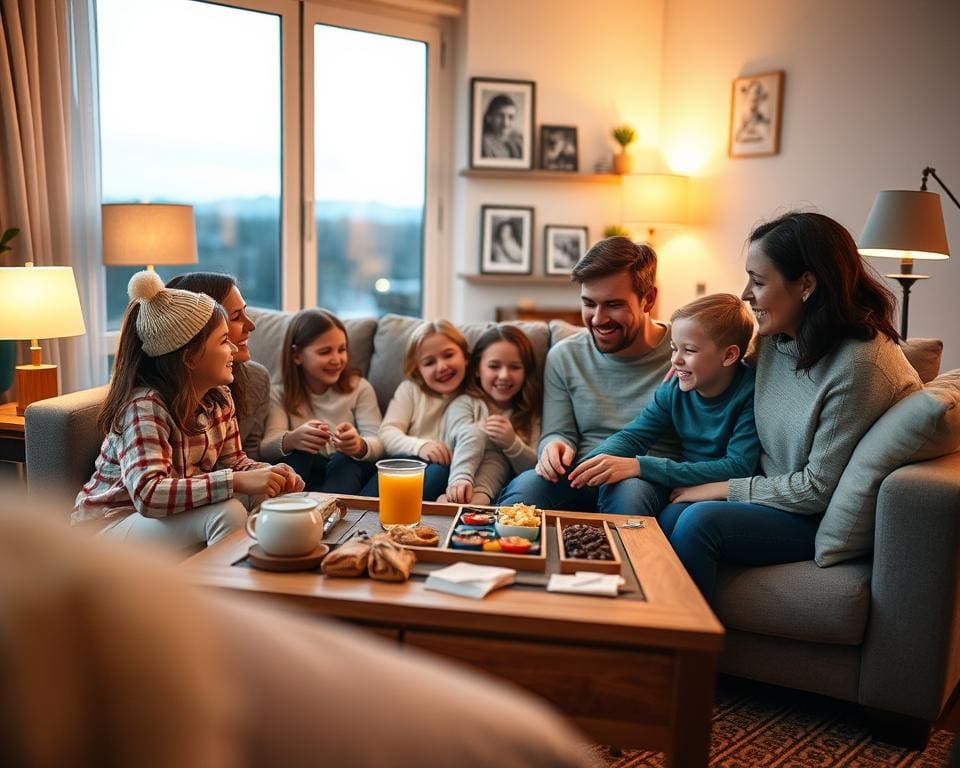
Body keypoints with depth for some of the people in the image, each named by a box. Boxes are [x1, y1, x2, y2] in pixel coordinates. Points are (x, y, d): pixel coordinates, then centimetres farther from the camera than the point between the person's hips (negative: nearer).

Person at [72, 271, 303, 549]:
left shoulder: (218, 396, -1)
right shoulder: (145, 406, -25)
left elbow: (233, 461, 7)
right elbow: (147, 494, -37)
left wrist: (272, 474, -14)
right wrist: (237, 482, -42)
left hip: (173, 519, 7)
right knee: (227, 513, -30)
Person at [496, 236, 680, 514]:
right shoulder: (564, 356, 11)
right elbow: (557, 432, 11)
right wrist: (555, 447, -14)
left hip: (653, 481, -2)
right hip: (581, 480, 2)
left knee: (628, 490, -38)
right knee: (524, 487, -31)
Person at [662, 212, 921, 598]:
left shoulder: (861, 365, -23)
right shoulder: (775, 338, 0)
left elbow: (819, 488, -19)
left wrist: (726, 489, -11)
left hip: (822, 520, -7)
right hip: (773, 491, 7)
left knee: (700, 520, -26)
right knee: (668, 520, -16)